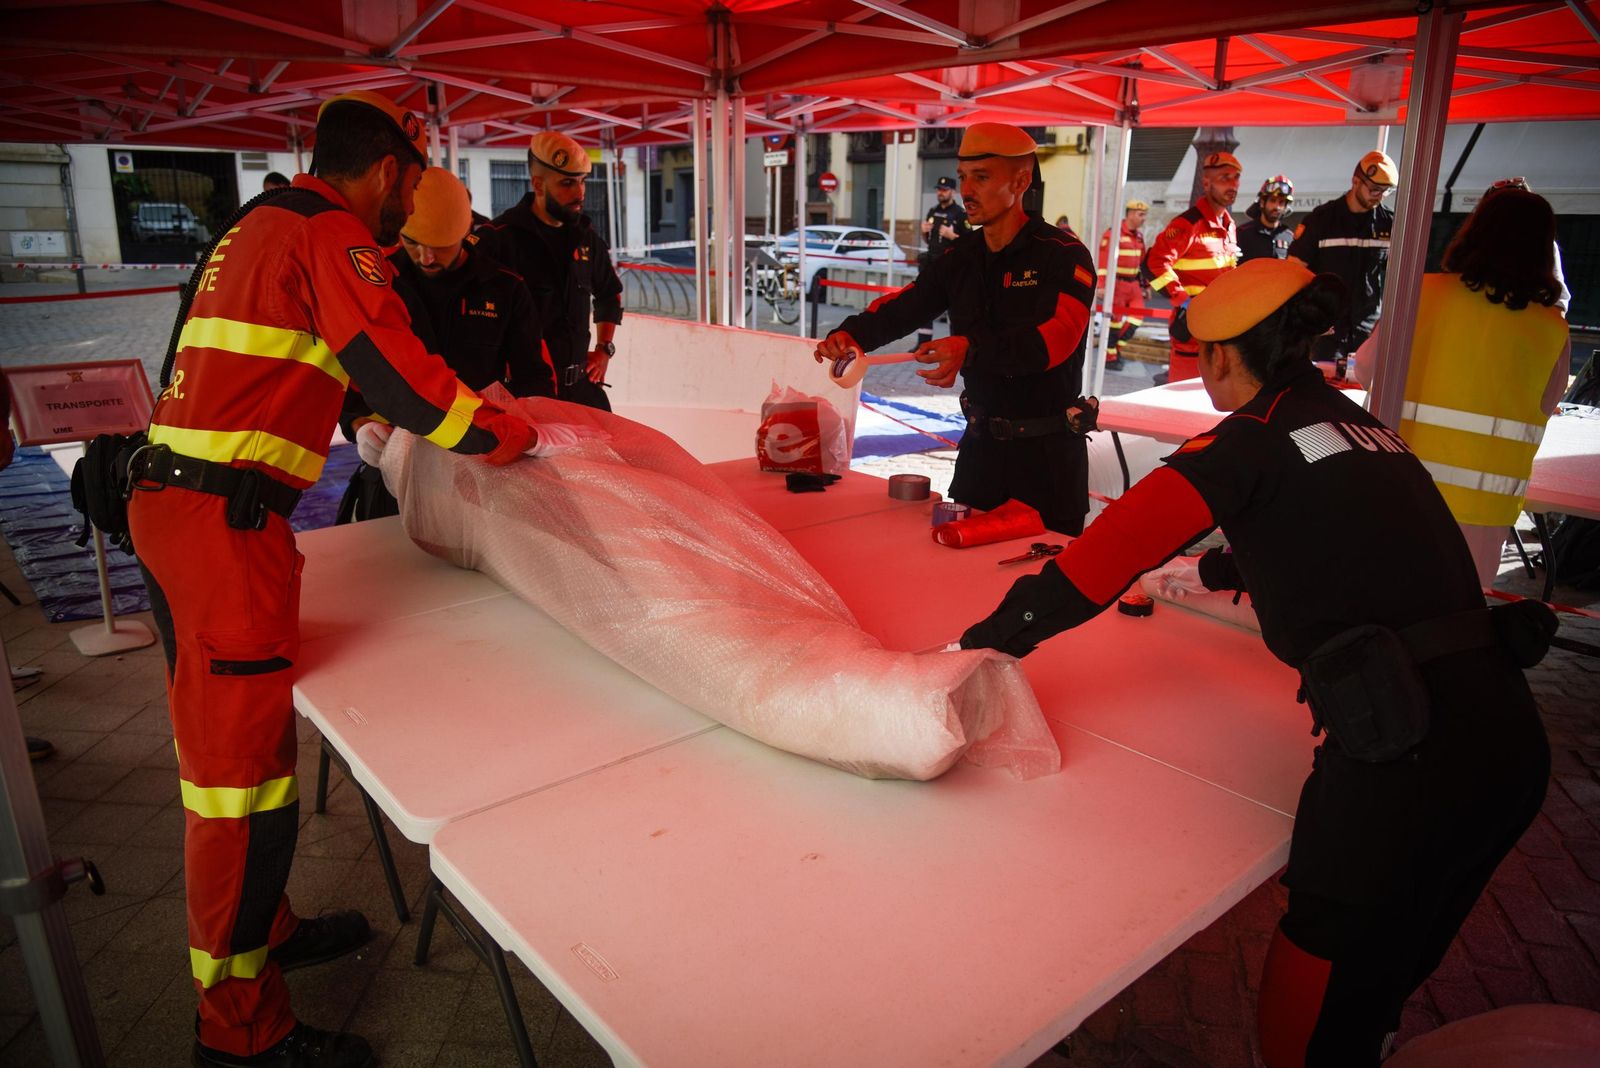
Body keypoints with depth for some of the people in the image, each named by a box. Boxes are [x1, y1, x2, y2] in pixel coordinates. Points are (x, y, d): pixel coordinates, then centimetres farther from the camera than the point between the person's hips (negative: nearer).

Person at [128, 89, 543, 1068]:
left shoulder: (260, 227, 21)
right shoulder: (332, 235, -9)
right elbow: (400, 375, -19)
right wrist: (508, 435, -5)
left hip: (170, 500, 11)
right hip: (227, 519, -10)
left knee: (223, 739, 19)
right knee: (243, 768, -2)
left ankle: (262, 929, 37)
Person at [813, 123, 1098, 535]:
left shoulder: (1064, 255, -13)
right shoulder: (961, 257, 7)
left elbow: (1058, 335, -29)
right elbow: (903, 306, 1)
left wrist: (973, 349, -44)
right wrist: (852, 333, -20)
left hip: (1049, 453, -5)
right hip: (981, 443, 5)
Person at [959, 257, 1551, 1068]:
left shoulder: (1256, 435, -6)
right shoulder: (1365, 429, 17)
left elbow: (1122, 539, -18)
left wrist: (995, 635, -13)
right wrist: (1207, 572, 46)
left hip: (1403, 754, -8)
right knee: (1383, 988, 29)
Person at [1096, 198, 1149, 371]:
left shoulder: (1139, 235, 12)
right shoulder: (1113, 233, -13)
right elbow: (1103, 261, -18)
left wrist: (1144, 284, 20)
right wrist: (1102, 285, -23)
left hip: (1133, 283, 8)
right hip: (1116, 283, -8)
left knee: (1138, 315, 2)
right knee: (1114, 319, -1)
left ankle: (1117, 346, 18)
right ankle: (1109, 358, 10)